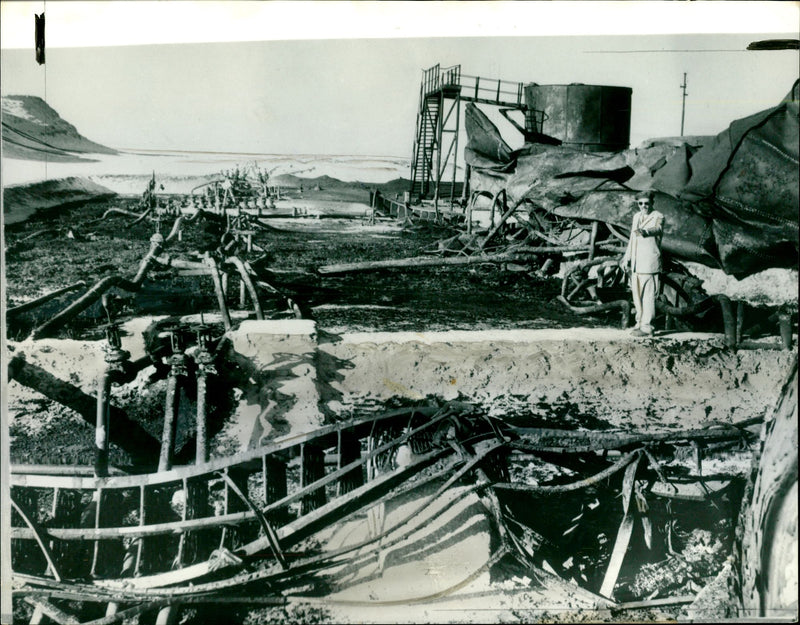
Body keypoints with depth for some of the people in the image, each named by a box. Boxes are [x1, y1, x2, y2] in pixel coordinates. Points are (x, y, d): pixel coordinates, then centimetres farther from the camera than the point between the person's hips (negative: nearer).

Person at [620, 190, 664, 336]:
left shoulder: (658, 217, -4)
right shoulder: (636, 216, 17)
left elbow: (657, 229, -27)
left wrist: (644, 232, -48)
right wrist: (626, 258, 26)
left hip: (650, 263, -7)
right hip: (636, 263, 7)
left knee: (648, 296, -8)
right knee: (637, 295, 12)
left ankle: (646, 327, -5)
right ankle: (640, 322, 24)